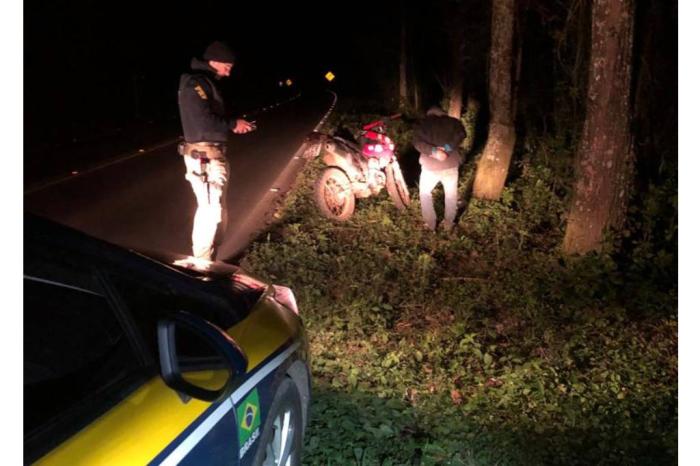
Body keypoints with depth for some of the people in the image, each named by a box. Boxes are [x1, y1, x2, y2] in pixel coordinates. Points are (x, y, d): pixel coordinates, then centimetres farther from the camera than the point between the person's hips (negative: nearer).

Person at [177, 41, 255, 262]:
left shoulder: (205, 82, 15)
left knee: (212, 207, 17)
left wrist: (233, 124, 5)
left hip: (210, 154, 10)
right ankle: (201, 260, 3)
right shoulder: (195, 83, -17)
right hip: (204, 156, -10)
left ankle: (204, 256, 28)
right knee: (211, 208, -6)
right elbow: (204, 121, -27)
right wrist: (233, 124, -14)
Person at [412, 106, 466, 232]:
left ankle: (430, 225, 25)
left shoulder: (422, 123, 7)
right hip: (451, 165, 1)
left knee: (425, 194, 23)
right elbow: (461, 134, -11)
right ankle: (448, 225, 30)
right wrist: (447, 147, -16)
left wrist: (434, 151, -19)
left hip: (430, 166, -1)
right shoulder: (453, 122, 10)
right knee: (451, 195, 22)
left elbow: (417, 142, -12)